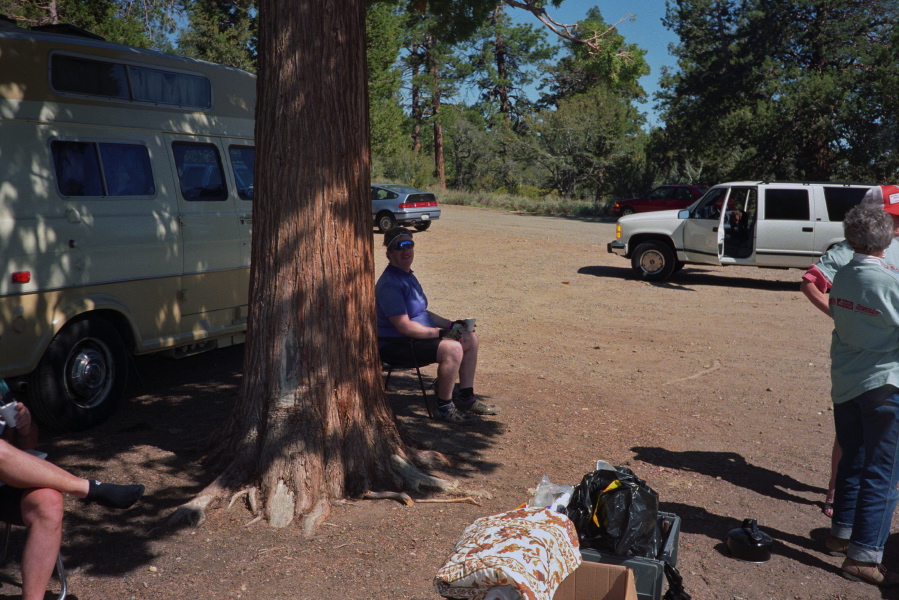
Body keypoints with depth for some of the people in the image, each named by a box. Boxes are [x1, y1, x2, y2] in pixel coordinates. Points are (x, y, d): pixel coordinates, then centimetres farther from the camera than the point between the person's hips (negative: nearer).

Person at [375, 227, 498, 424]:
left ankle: (466, 397, 17)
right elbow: (404, 327, -27)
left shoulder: (408, 275, 13)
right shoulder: (390, 284, -22)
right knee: (453, 348, -28)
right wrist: (441, 332, -20)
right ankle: (444, 406, -12)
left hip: (419, 334, 11)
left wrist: (451, 324, 7)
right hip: (396, 345, -11)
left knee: (471, 339, 8)